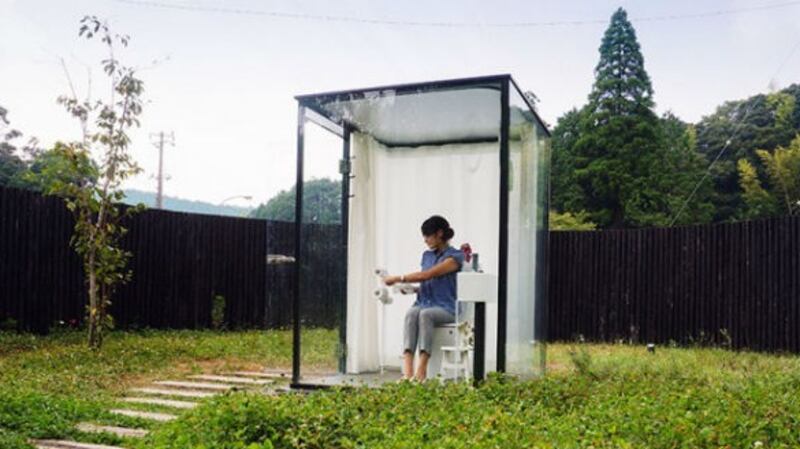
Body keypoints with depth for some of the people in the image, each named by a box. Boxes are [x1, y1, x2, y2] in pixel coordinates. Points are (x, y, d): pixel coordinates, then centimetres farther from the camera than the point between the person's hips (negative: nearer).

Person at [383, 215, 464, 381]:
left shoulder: (454, 256, -3)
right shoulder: (427, 255, 20)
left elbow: (426, 275, -14)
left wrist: (398, 278, -12)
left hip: (446, 309, -5)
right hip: (424, 303, 5)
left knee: (425, 314, -37)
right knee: (411, 313, -31)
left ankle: (421, 370, -42)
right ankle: (407, 370, -46)